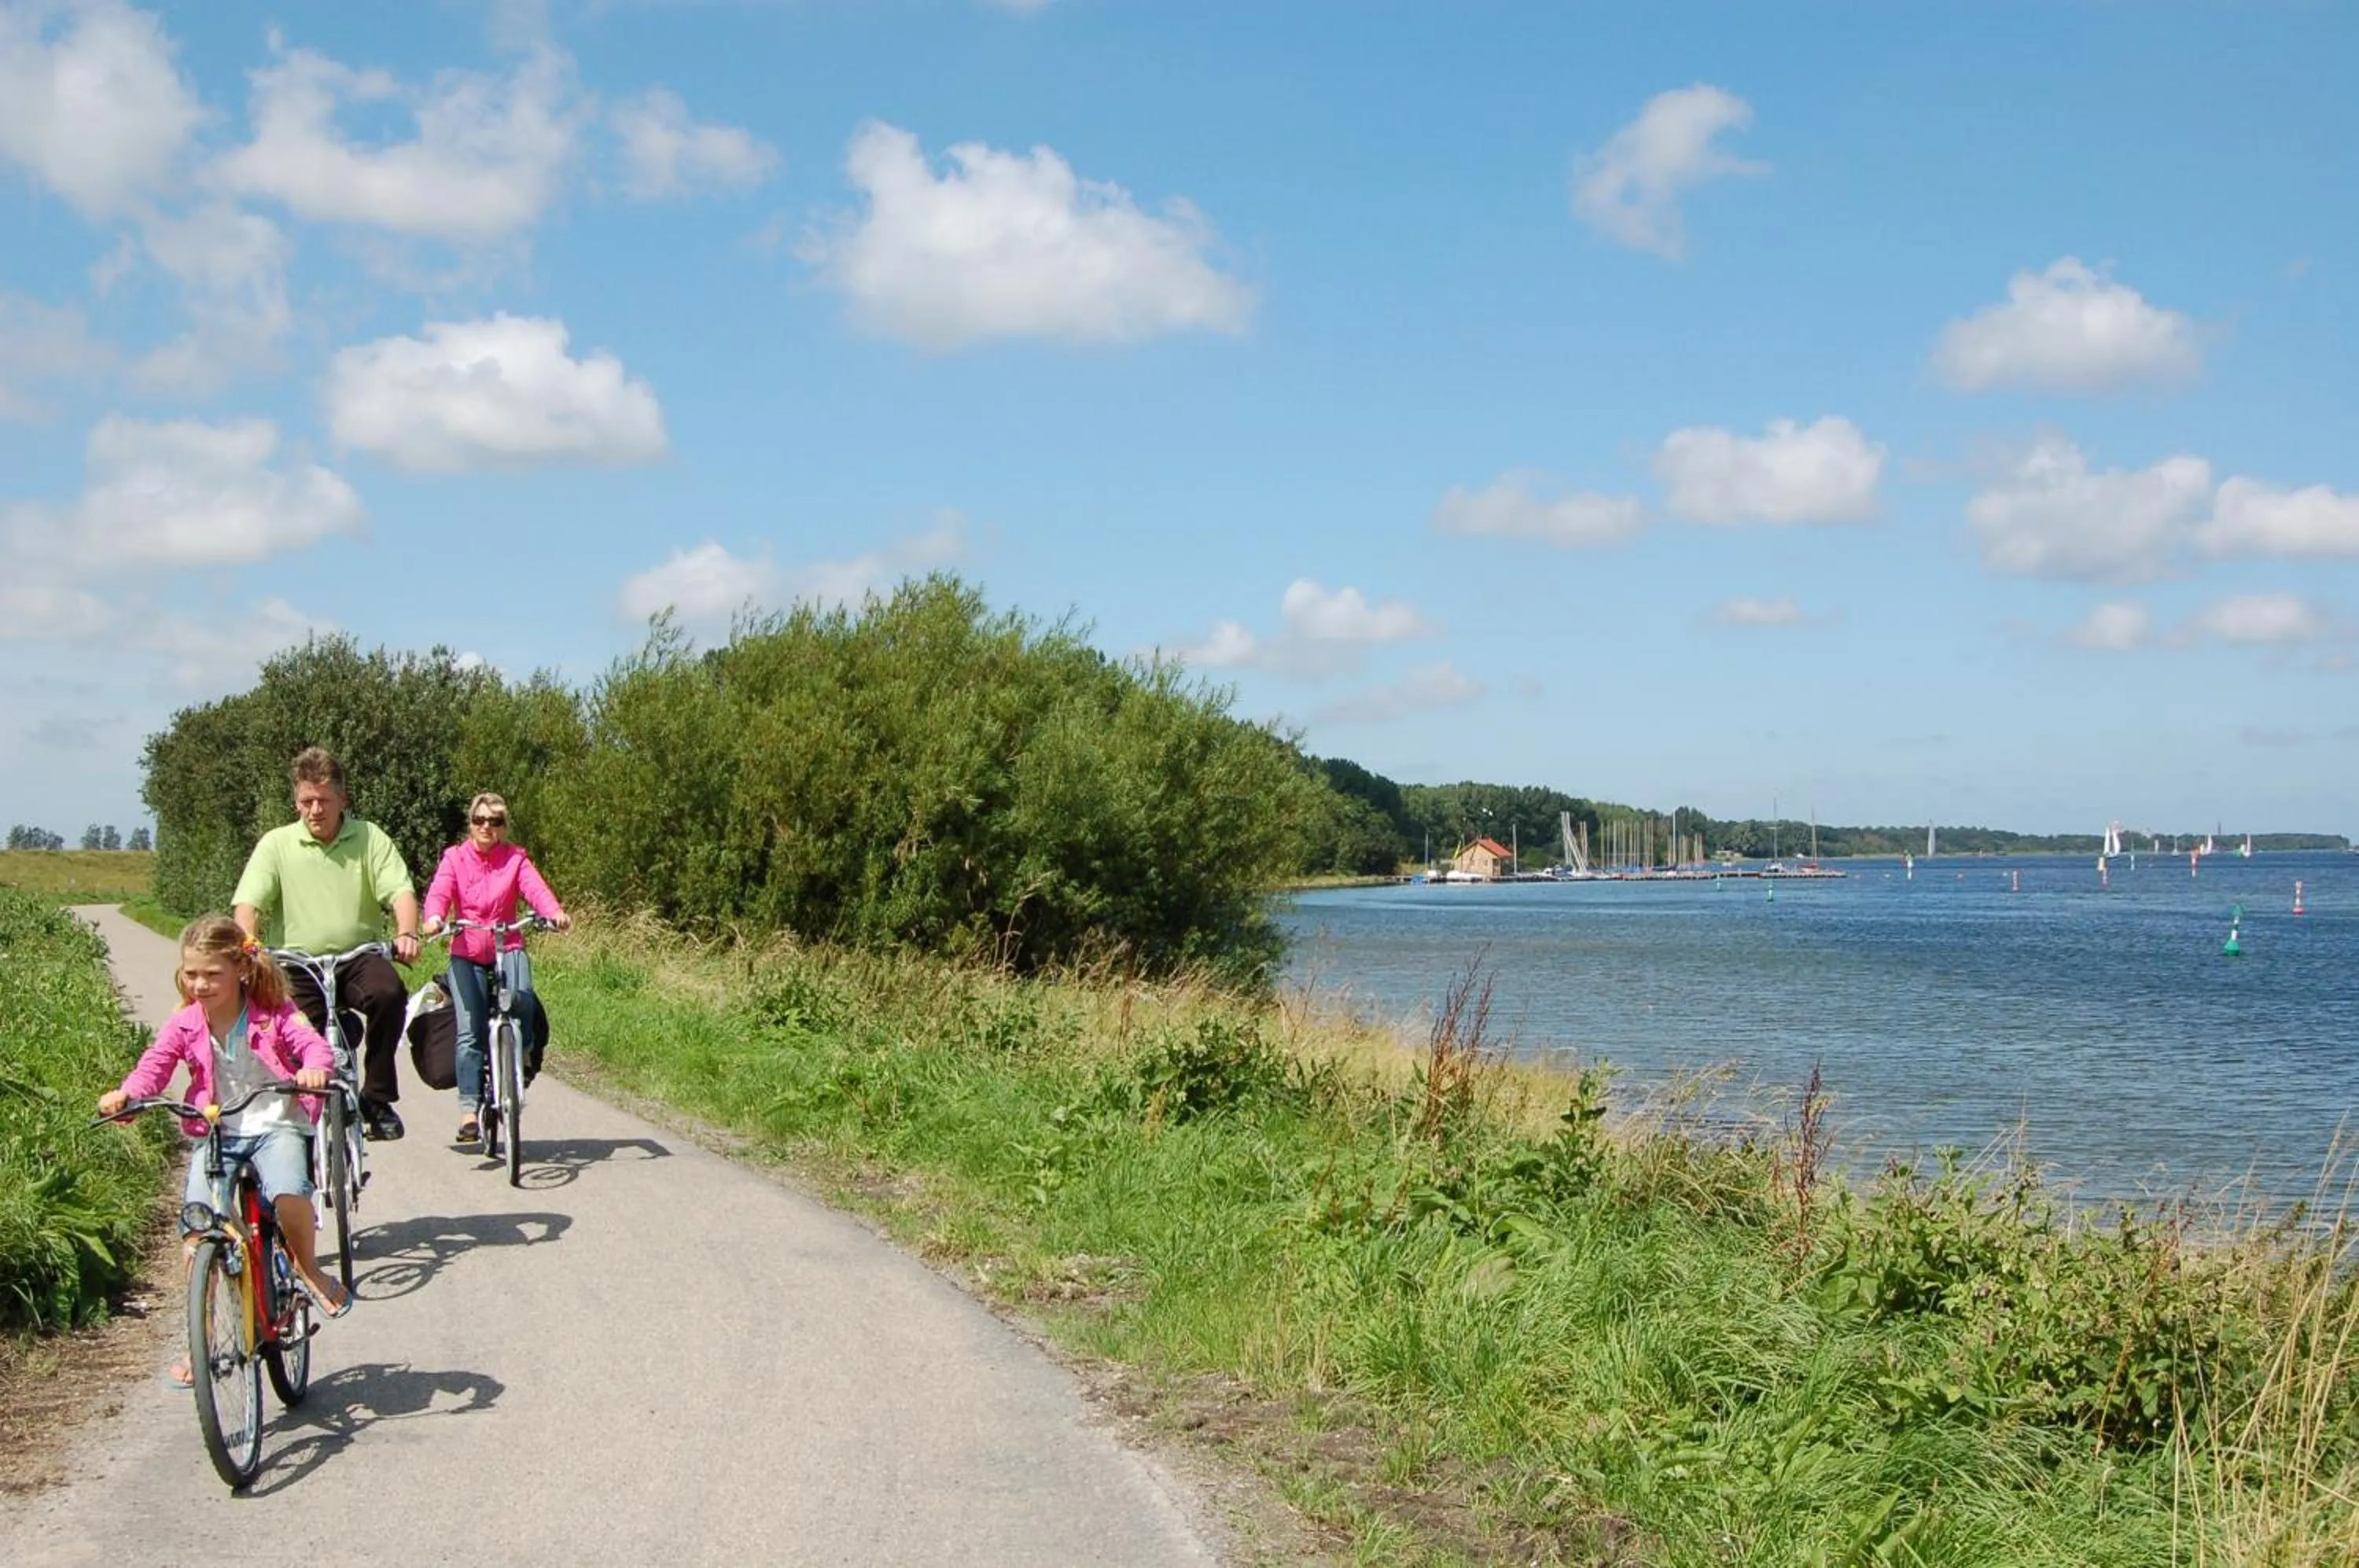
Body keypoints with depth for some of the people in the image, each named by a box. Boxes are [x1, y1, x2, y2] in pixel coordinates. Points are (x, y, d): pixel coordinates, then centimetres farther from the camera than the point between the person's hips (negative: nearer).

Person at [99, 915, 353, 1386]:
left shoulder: (273, 1013, -6)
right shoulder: (185, 1024, 1)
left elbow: (313, 1043, -16)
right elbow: (155, 1065, -3)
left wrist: (315, 1069, -39)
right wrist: (125, 1094, -24)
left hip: (276, 1126, -3)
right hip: (215, 1132, 3)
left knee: (288, 1191, -33)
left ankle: (308, 1269, -3)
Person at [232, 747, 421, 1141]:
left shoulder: (369, 838, 5)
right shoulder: (276, 844, 6)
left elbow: (400, 891, -7)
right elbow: (247, 902, -4)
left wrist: (406, 934, -27)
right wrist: (249, 943, -25)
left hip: (358, 957, -1)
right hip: (298, 966, 1)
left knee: (389, 992, -30)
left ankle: (377, 1100, -18)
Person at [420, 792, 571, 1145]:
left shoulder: (515, 858, 4)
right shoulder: (454, 858, 3)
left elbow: (535, 888, -13)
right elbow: (439, 891, -12)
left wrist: (555, 912, -34)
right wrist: (434, 917, -36)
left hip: (507, 947, 0)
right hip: (466, 952, 0)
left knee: (521, 998, -28)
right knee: (468, 1032, -9)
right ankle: (469, 1108, -7)